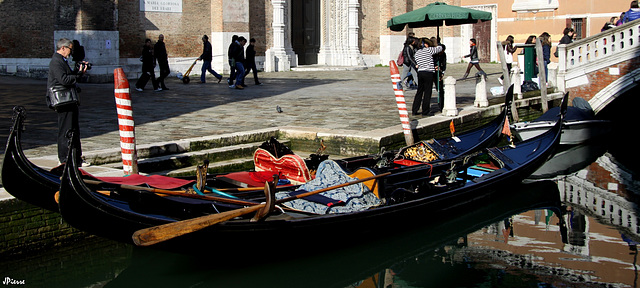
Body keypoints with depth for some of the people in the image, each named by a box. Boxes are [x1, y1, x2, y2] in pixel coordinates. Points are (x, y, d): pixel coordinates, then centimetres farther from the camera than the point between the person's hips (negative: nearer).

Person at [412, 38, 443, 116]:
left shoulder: (417, 53, 12)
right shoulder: (428, 50, -6)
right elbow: (440, 48, 2)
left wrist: (433, 68, 19)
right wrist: (434, 46, 25)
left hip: (420, 72, 6)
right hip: (428, 73, -6)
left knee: (419, 92, 12)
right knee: (427, 92, 1)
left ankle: (414, 110, 11)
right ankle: (425, 111, 4)